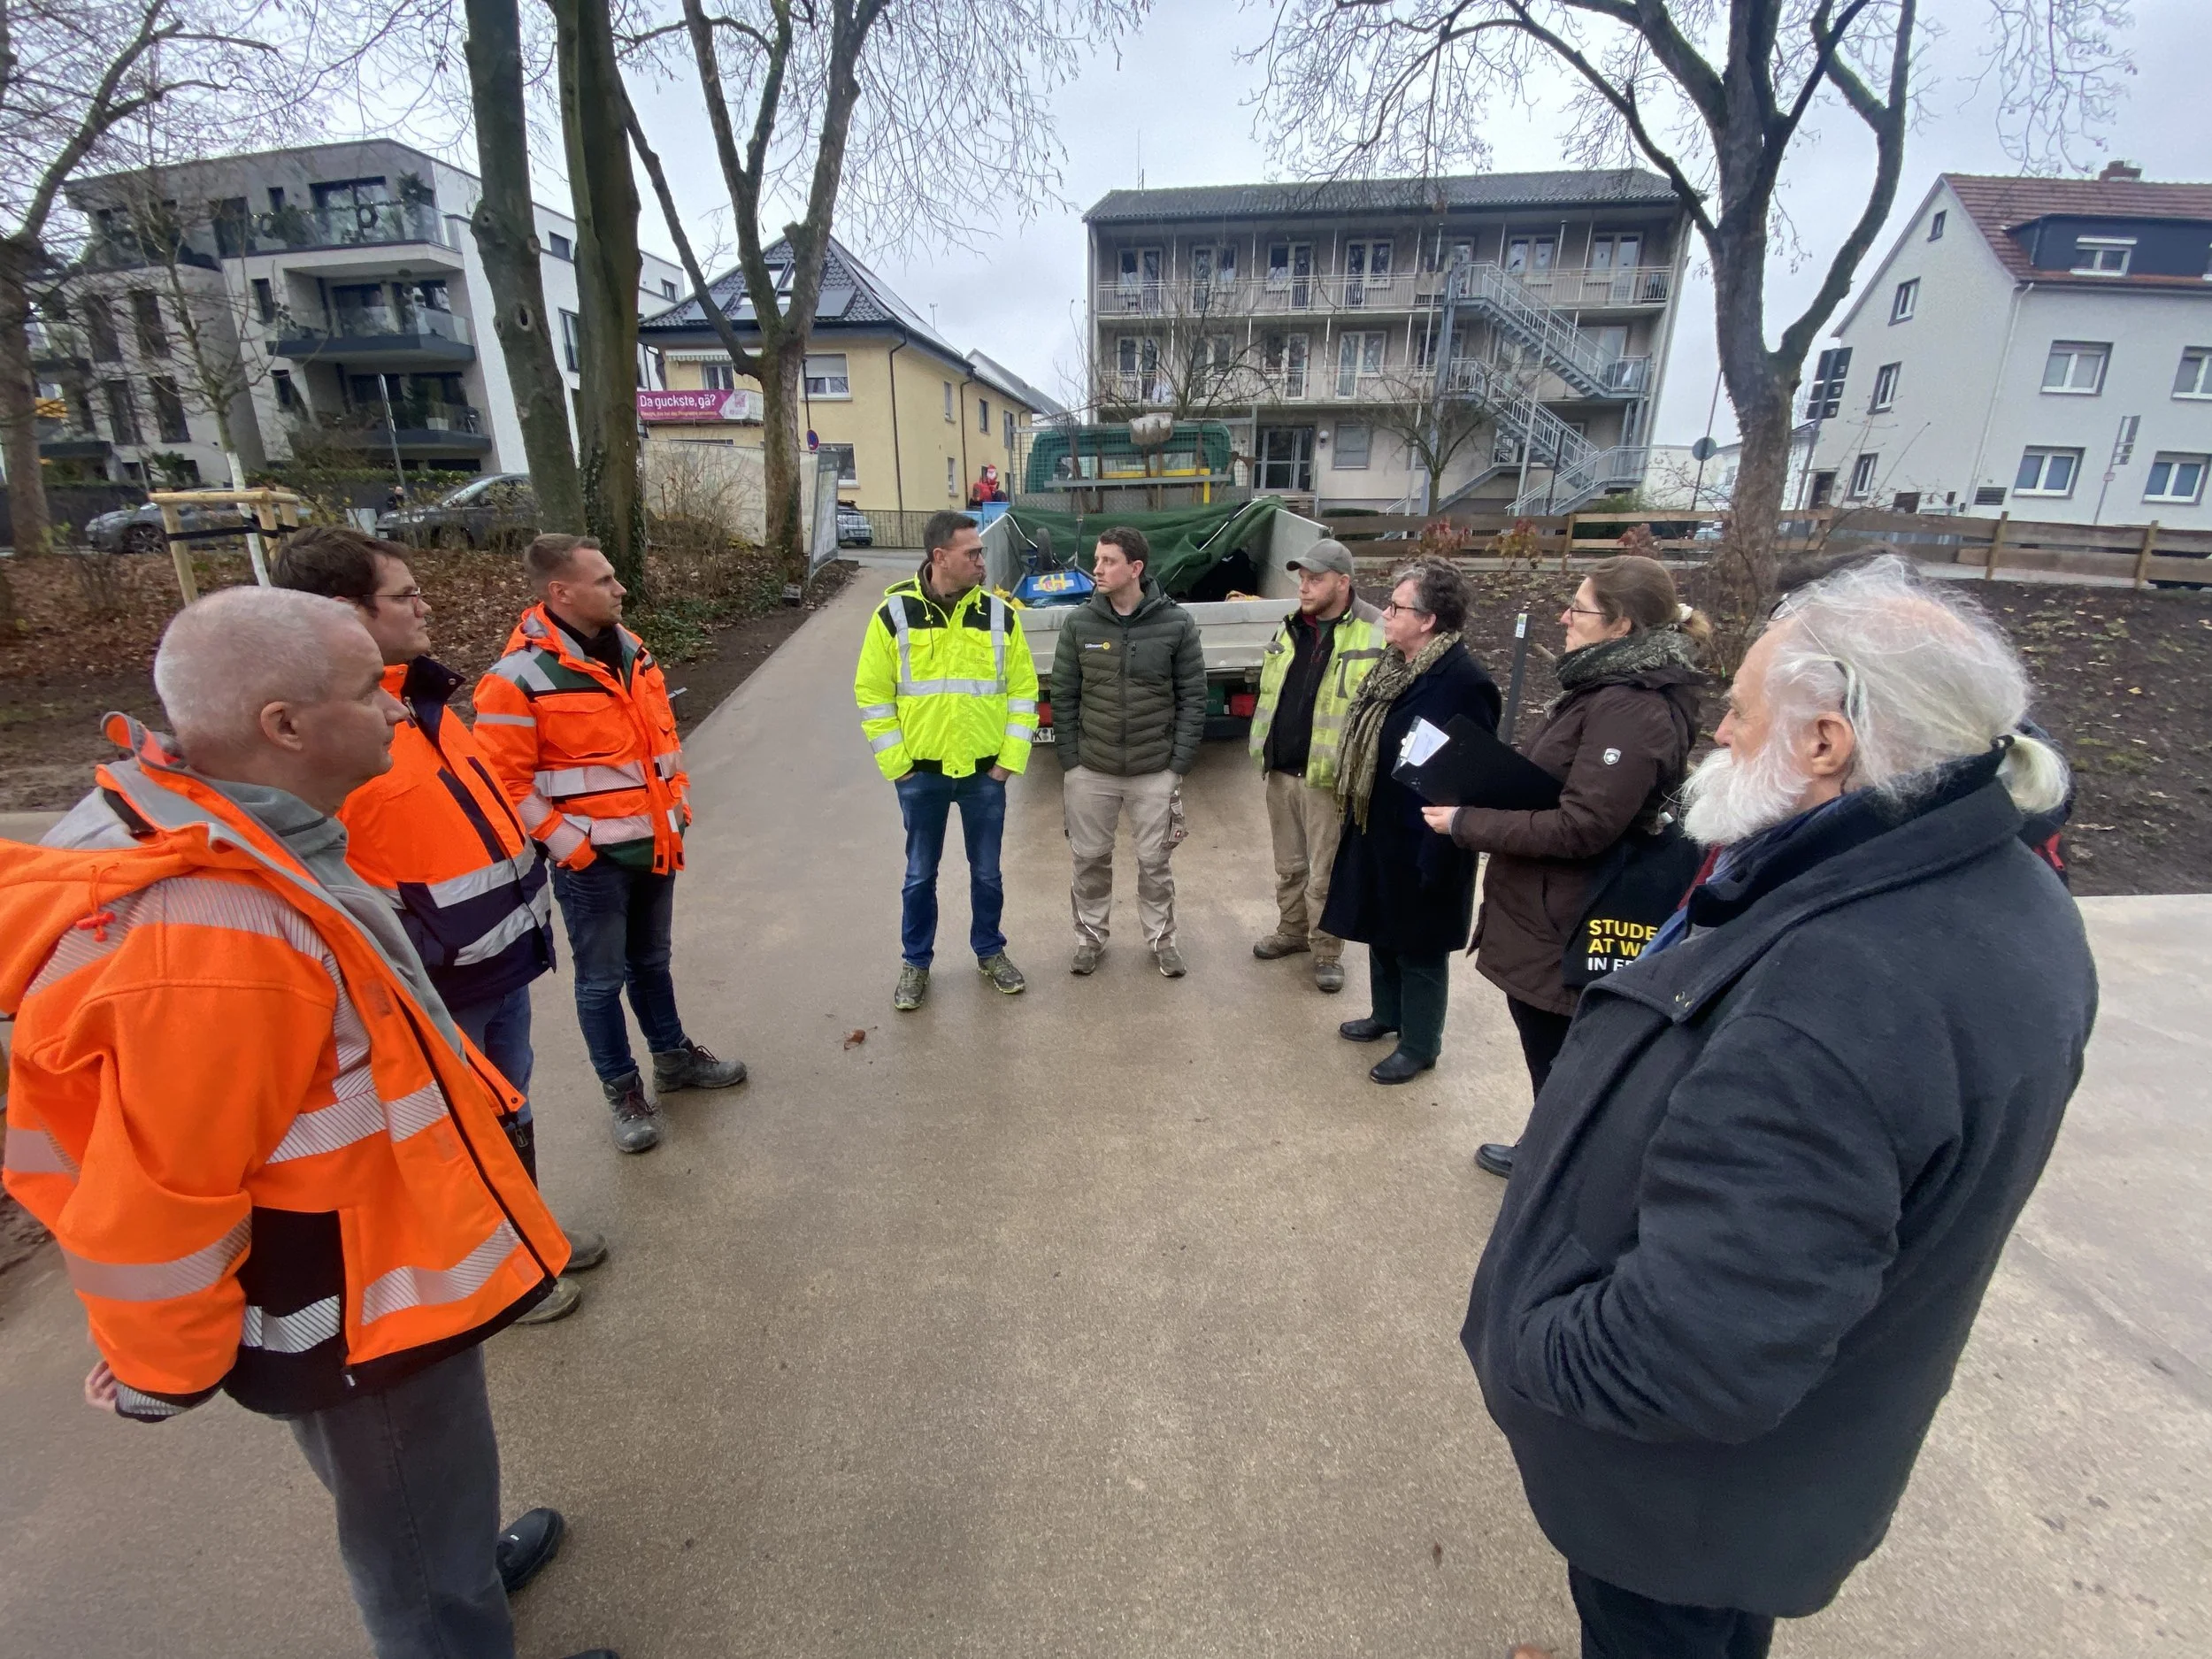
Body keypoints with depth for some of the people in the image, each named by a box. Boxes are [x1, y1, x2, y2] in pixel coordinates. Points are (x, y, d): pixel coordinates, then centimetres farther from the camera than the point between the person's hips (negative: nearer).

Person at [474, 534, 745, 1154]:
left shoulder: (630, 650, 6)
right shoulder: (520, 678, -17)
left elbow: (663, 732, 16)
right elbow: (503, 780, -15)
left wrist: (678, 800, 11)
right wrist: (567, 844, -14)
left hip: (655, 845, 6)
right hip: (592, 860, -6)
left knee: (652, 959, 22)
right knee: (602, 978, 8)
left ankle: (674, 1056, 39)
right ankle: (624, 1091, 25)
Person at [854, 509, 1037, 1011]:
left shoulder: (998, 613, -2)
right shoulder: (895, 612, -7)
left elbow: (1023, 688, 2)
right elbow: (872, 693, -3)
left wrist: (1011, 758, -4)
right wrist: (895, 762, -7)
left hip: (985, 771, 1)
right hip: (921, 773, -1)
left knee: (987, 871, 14)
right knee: (920, 874, 13)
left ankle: (990, 952, 36)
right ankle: (915, 962, 31)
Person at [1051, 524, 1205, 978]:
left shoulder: (1176, 623, -6)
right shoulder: (1078, 623, -2)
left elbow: (1193, 698, -3)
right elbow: (1063, 696, 2)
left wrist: (1179, 764, -6)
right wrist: (1071, 760, -1)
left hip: (1155, 772, -1)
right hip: (1090, 771, 2)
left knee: (1154, 862, 11)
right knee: (1090, 859, 13)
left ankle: (1162, 939, 32)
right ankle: (1090, 938, 33)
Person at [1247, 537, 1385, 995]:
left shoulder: (1377, 633, -13)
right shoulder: (1290, 628, 9)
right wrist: (1262, 750, 16)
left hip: (1328, 778, -6)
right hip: (1280, 772, 6)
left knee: (1324, 875, 7)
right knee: (1289, 866, 21)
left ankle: (1328, 950, 24)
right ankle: (1292, 931, 39)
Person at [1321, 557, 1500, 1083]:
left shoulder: (1462, 681, -23)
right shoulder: (1397, 664, 6)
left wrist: (1437, 855, -22)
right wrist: (1357, 815, 18)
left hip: (1419, 843, -9)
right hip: (1377, 829, 9)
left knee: (1418, 943, 8)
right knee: (1381, 928, 23)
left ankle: (1420, 1044, 27)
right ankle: (1387, 1014, 44)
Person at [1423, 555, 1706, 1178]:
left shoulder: (1630, 708, -23)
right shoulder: (1607, 687, 10)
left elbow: (1581, 827, -27)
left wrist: (1467, 823, -21)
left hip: (1559, 924, -10)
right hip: (1544, 911, 10)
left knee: (1558, 1064, 7)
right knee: (1548, 1054, 25)